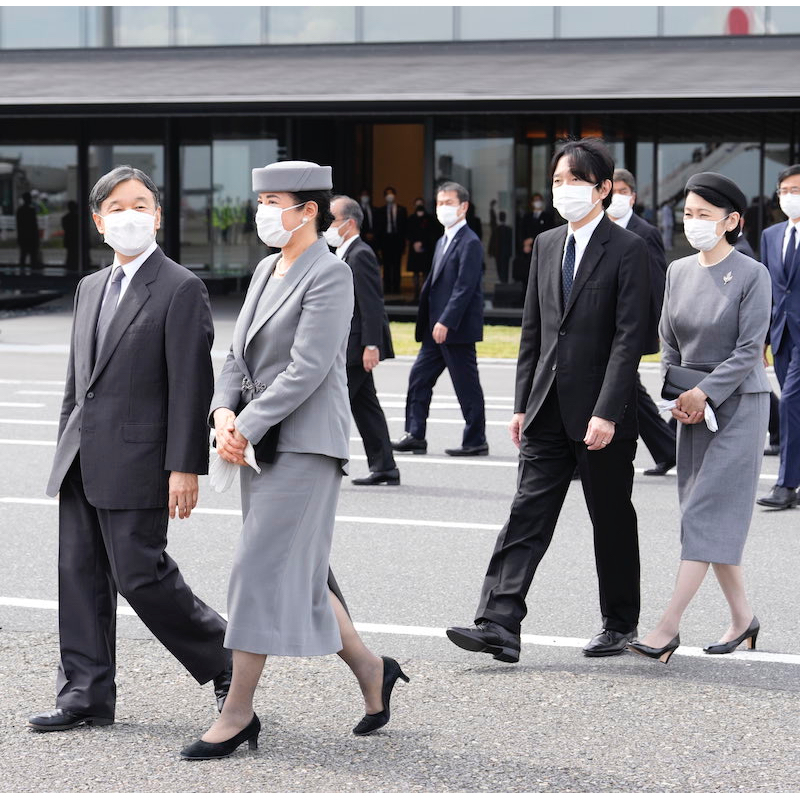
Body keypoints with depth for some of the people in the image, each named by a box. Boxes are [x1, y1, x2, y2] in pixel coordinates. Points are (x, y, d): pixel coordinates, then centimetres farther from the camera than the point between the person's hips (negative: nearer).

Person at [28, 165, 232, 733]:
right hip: (83, 464, 7)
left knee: (139, 573, -6)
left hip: (136, 461, -7)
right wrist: (66, 453, 18)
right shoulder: (91, 288, 17)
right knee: (79, 573, 6)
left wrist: (185, 468, -17)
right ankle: (86, 693, 13)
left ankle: (225, 660, 12)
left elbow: (192, 385, -12)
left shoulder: (181, 289, -7)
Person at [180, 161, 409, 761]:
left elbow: (307, 369, -19)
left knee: (262, 569, -9)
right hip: (262, 442, 9)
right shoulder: (268, 269, 14)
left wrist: (248, 425, -18)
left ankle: (238, 712, -5)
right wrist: (224, 413, -5)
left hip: (305, 444, -9)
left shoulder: (331, 275, -12)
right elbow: (240, 353, 13)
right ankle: (371, 670, 26)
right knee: (298, 573, 12)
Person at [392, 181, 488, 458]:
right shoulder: (443, 242, 17)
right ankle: (415, 436, 11)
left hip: (457, 329, -10)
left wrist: (446, 322, -23)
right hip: (436, 328, 10)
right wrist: (427, 323, 15)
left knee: (466, 386, -2)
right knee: (419, 377, 7)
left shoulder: (469, 243, -13)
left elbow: (464, 287, -20)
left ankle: (475, 441, 5)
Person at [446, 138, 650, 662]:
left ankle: (621, 624, 21)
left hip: (602, 414, -5)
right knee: (527, 513, -3)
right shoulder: (546, 245, 11)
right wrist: (523, 404, 11)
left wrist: (607, 413, -21)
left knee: (612, 520, 7)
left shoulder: (628, 250, -8)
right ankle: (499, 626, -9)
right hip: (549, 409, 5)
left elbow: (629, 337, -14)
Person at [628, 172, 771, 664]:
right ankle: (743, 618, 19)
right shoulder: (678, 272, 8)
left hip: (738, 402, -6)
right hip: (693, 406, 6)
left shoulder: (752, 275, -10)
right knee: (715, 515, 9)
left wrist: (704, 393, -18)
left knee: (708, 512, -10)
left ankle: (670, 623, -14)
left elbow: (749, 348, -13)